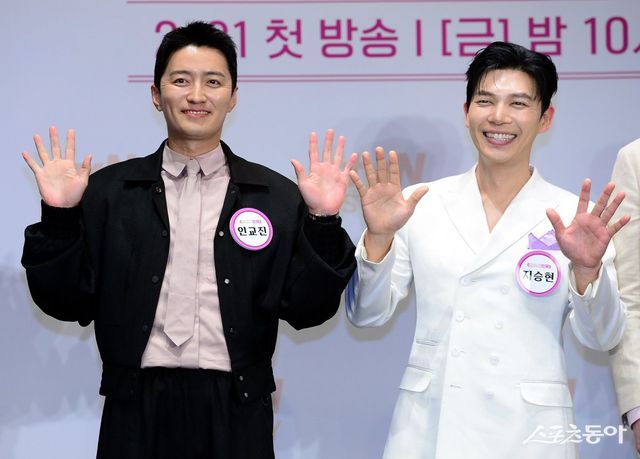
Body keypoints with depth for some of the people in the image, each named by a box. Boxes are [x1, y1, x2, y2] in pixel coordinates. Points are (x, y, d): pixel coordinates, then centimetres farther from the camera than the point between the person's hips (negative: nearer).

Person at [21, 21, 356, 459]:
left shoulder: (277, 196, 2)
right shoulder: (108, 191, 3)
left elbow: (306, 310, -1)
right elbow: (69, 304, 2)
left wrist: (322, 222, -12)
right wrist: (59, 216, -10)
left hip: (236, 411, 0)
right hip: (138, 410, 0)